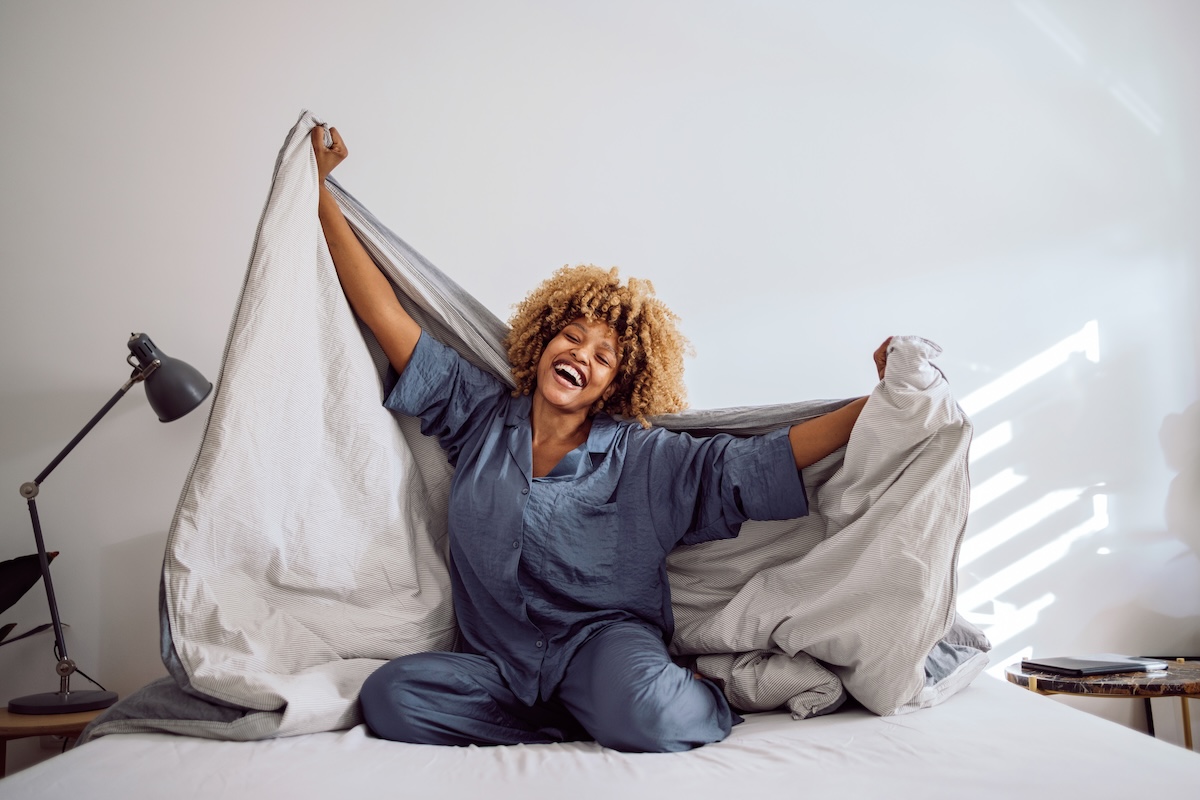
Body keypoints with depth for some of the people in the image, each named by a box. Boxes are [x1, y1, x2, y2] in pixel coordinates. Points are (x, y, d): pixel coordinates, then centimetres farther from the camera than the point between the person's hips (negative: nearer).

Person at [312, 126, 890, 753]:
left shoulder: (645, 459, -2)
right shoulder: (480, 414, 5)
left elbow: (770, 459, -10)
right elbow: (386, 314, 6)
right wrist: (320, 192, 7)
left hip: (601, 638, -3)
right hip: (495, 662, 4)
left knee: (647, 714, -37)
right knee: (388, 697, -26)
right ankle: (596, 718, -12)